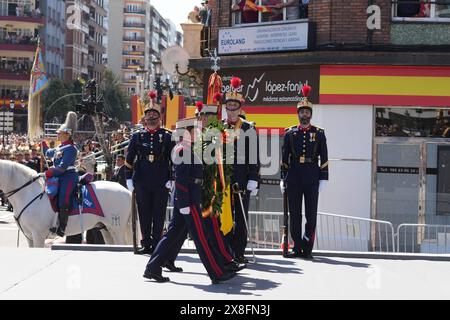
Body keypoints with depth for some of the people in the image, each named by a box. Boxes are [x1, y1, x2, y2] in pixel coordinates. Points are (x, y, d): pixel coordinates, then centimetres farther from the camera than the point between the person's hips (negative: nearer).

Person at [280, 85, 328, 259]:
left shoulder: (319, 133, 6)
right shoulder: (290, 133, 7)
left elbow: (324, 158, 4)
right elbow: (284, 157, 8)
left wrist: (323, 178, -2)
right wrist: (283, 178, 3)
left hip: (312, 178, -1)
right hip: (294, 177, 1)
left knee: (311, 214, 1)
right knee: (294, 213, 4)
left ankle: (307, 248, 8)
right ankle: (297, 247, 12)